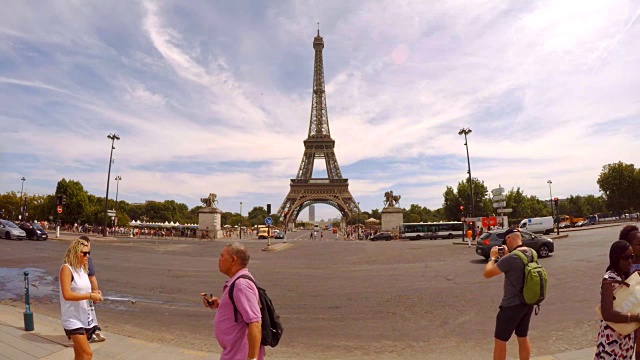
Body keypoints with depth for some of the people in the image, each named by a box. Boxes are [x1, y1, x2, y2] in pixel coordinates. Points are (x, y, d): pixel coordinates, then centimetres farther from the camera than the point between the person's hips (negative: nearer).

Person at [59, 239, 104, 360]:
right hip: (72, 319, -8)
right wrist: (90, 296, -22)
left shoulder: (83, 269, 10)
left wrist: (94, 295, -1)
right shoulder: (66, 268, -14)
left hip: (84, 317, 8)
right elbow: (67, 295, -24)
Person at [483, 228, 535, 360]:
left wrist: (493, 257, -5)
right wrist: (507, 255, 11)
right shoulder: (532, 253, 0)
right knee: (523, 338, 22)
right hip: (528, 303, 8)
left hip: (512, 306, -8)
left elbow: (487, 273, -18)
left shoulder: (511, 258, -26)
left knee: (499, 341, 7)